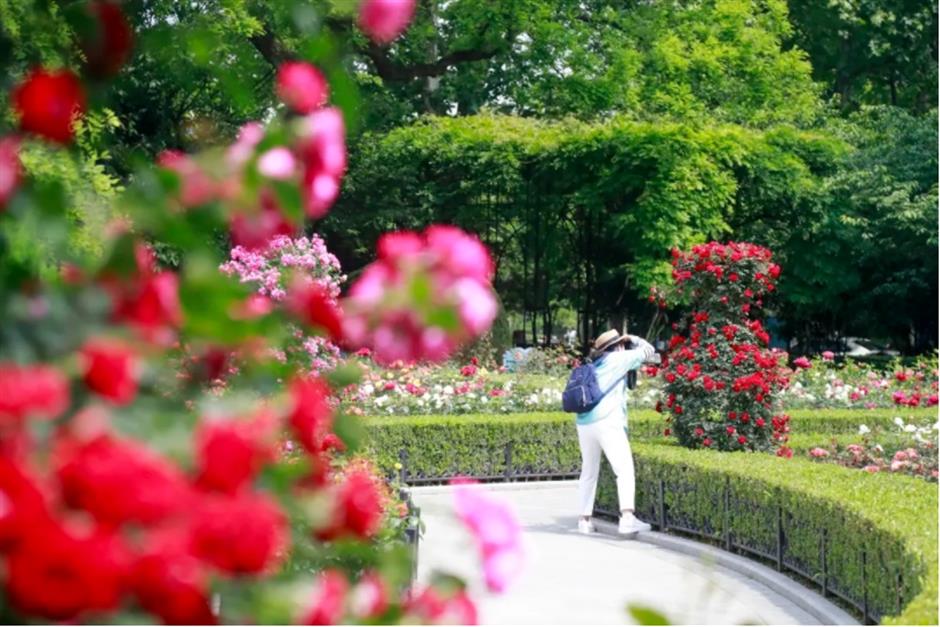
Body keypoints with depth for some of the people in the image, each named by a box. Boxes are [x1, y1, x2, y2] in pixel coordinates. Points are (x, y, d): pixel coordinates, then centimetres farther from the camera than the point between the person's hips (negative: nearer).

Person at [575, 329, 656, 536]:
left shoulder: (592, 365, 22)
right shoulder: (617, 358, 6)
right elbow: (647, 350, 12)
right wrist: (632, 339, 29)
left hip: (584, 423, 7)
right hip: (607, 422, -7)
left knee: (589, 472, 17)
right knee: (624, 469, -12)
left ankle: (584, 519, 19)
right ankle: (627, 517, -27)